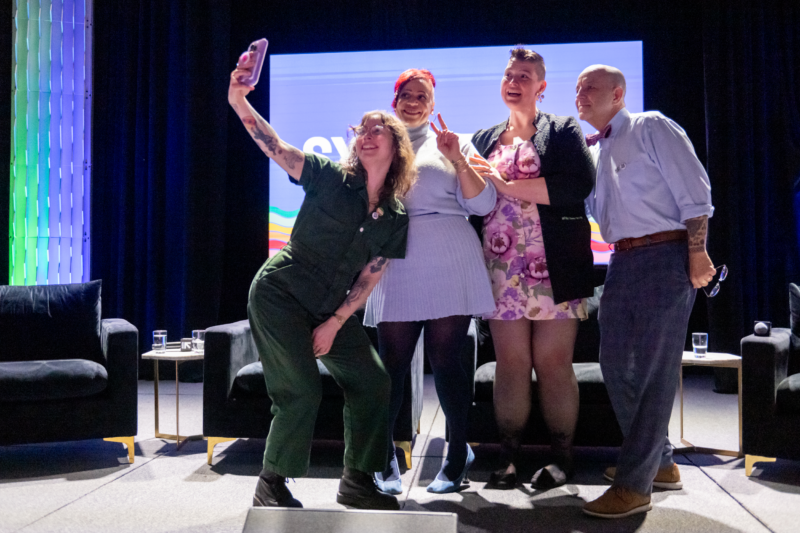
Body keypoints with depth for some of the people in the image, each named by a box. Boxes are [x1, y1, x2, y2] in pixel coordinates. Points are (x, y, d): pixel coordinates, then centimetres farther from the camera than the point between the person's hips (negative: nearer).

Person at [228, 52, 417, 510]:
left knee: (373, 383, 1)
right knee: (302, 391, -12)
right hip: (281, 295, -5)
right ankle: (270, 486, 9)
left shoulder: (396, 218, 1)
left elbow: (370, 277, 0)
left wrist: (334, 323, -7)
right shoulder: (330, 177, -9)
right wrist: (239, 102, -35)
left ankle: (357, 481, 18)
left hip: (333, 307, 5)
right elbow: (274, 146, -20)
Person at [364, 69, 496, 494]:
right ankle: (383, 455, 17)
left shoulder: (453, 143, 12)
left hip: (449, 267, -1)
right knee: (393, 364, 0)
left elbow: (483, 205, 3)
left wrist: (458, 160, -10)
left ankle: (458, 455, 17)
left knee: (445, 361, 1)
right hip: (396, 272, 1)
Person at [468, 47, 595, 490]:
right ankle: (508, 454, 12)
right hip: (501, 266, 3)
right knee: (510, 360, 2)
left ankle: (561, 457, 12)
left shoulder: (562, 131, 6)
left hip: (553, 266, -3)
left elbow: (577, 185, -12)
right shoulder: (484, 139, 19)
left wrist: (506, 185, -11)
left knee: (553, 361, -1)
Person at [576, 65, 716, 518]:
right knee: (616, 364, 9)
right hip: (623, 261, 8)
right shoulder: (591, 151, 17)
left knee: (654, 370, -5)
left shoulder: (652, 127, -3)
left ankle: (634, 485, 0)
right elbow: (595, 210, 18)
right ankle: (659, 463, 25)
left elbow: (694, 191, -9)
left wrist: (697, 254, -15)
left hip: (666, 256, -8)